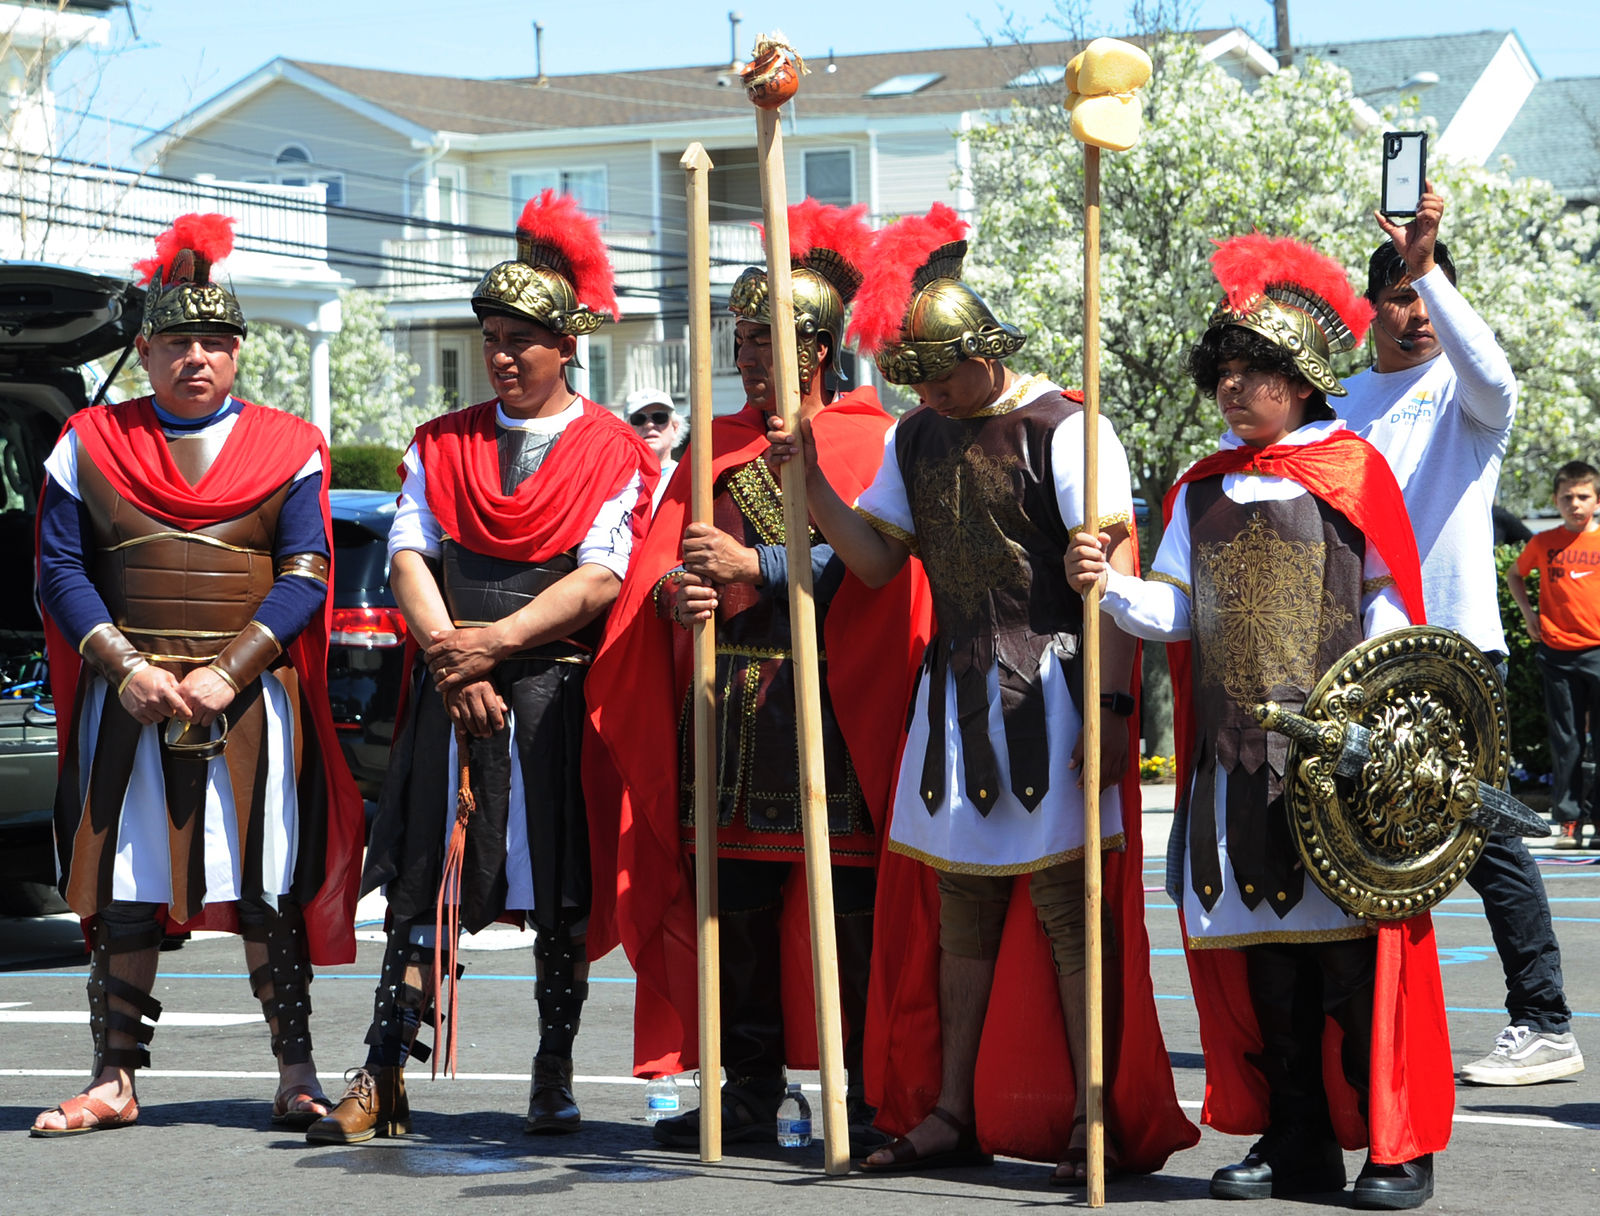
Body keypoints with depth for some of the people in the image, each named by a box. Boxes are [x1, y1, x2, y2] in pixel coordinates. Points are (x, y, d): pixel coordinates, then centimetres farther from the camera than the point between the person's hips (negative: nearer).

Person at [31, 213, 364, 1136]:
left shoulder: (288, 448, 5)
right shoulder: (92, 443, 9)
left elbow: (304, 578, -1)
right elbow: (62, 572, 4)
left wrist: (228, 674, -13)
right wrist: (126, 667, -10)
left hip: (252, 699, -1)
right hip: (127, 700, 1)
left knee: (268, 888, -2)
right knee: (123, 892, 3)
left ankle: (298, 1077, 3)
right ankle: (115, 1081, 10)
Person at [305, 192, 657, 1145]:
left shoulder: (612, 452, 2)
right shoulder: (444, 444, 14)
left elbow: (601, 576, -8)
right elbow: (410, 553, 5)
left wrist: (497, 641, -16)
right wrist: (450, 655, -11)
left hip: (557, 688, -2)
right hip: (451, 683, 3)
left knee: (561, 894, 1)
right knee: (424, 885, -2)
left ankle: (555, 1082, 10)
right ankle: (385, 1083, -4)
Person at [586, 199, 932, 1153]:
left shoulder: (871, 444, 2)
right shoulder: (720, 446, 18)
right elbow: (660, 560, 13)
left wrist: (754, 565, -18)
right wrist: (677, 592, -10)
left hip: (835, 705, -5)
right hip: (727, 704, 5)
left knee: (850, 899, -8)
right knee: (734, 899, 4)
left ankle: (873, 1097, -2)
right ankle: (749, 1091, 12)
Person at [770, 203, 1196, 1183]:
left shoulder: (1063, 429, -10)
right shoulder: (917, 437, 12)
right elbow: (876, 559, 12)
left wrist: (1111, 704, -20)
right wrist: (811, 480, -2)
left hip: (1048, 689, -7)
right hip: (956, 690, 7)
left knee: (1065, 903, -6)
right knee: (958, 906, 10)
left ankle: (1096, 1121, -1)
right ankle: (952, 1113, 18)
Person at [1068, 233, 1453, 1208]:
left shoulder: (1351, 472, 1)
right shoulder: (1205, 491, 14)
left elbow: (1391, 611, -1)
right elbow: (1177, 611, 10)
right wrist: (1108, 586, -9)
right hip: (1236, 761, 5)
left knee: (1357, 956, -6)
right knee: (1263, 961, 7)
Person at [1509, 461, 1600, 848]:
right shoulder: (1544, 543, 5)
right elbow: (1514, 575, 22)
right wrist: (1528, 612, 10)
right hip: (1557, 652, 1)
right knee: (1565, 741, 4)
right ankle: (1568, 821, 8)